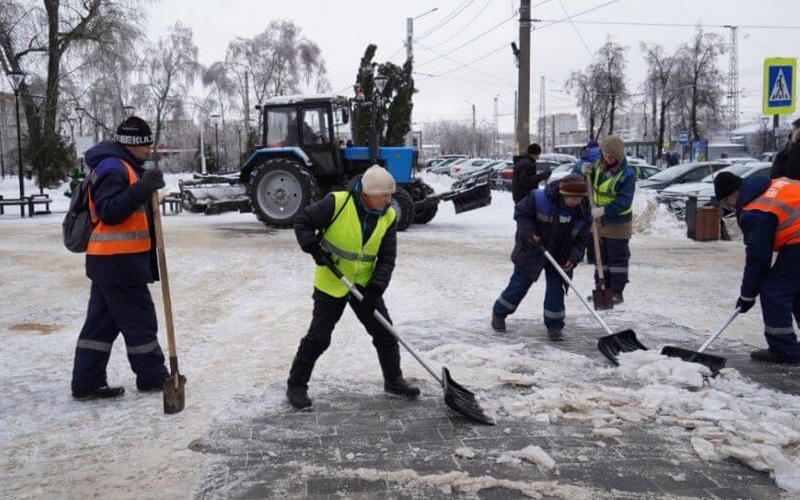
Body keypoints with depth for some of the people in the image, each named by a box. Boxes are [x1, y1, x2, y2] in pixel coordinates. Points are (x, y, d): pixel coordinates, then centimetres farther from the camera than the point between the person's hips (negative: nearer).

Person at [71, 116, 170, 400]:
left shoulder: (126, 166, 18)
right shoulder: (113, 168, -15)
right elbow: (109, 213, -25)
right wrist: (141, 190, -32)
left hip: (110, 260, 10)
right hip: (119, 260, -10)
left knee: (102, 322, 11)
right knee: (140, 320, 1)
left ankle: (87, 383, 15)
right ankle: (152, 377, 14)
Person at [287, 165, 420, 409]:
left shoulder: (389, 217, -7)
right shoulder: (337, 203, -20)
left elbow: (386, 258, -6)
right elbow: (303, 222, -9)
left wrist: (375, 289, -17)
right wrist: (314, 248, -24)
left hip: (364, 285, 4)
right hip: (331, 284, -4)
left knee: (385, 333, 8)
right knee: (318, 337, 0)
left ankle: (394, 380, 28)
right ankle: (296, 385, 16)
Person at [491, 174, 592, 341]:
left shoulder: (583, 214, -13)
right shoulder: (539, 198, -26)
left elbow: (581, 239, -3)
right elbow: (521, 213, -12)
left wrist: (574, 257, -17)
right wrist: (529, 233, -24)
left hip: (558, 257, 3)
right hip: (531, 250, -3)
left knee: (555, 289, 2)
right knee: (520, 284, 5)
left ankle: (554, 325, 15)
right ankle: (499, 312, 25)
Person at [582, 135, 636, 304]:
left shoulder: (627, 174, -18)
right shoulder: (598, 166, 1)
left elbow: (624, 201, -24)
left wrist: (603, 210, -31)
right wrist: (585, 173, -6)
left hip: (618, 223, -6)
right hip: (598, 221, 6)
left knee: (618, 258, 3)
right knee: (601, 257, 15)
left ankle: (617, 292, 11)